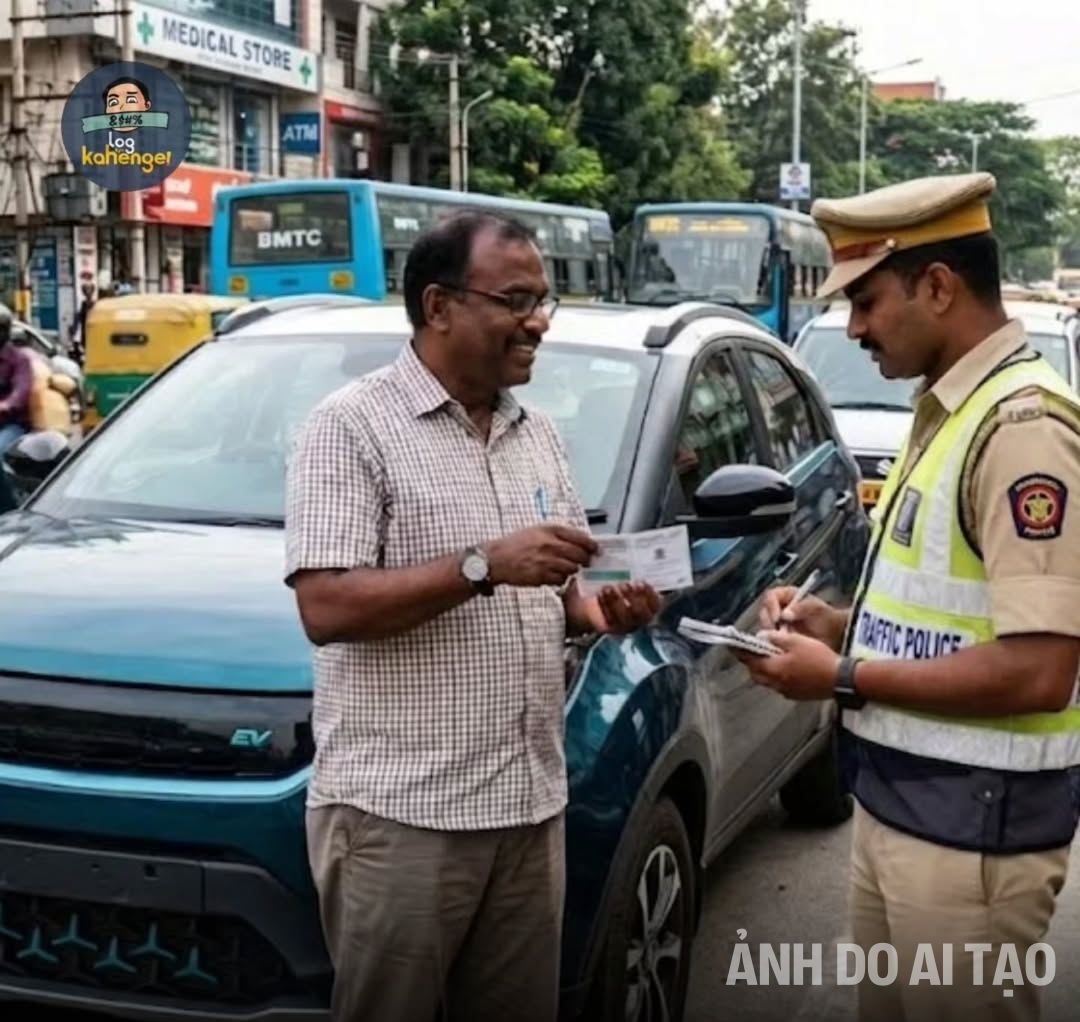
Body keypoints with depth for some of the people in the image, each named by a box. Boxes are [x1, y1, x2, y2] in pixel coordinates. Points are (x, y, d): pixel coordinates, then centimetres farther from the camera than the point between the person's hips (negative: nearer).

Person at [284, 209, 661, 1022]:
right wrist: (485, 565, -24)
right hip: (398, 811, -6)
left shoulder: (538, 435, 12)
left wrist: (599, 610, -3)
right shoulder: (354, 425, -9)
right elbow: (327, 608, -18)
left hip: (529, 804, 6)